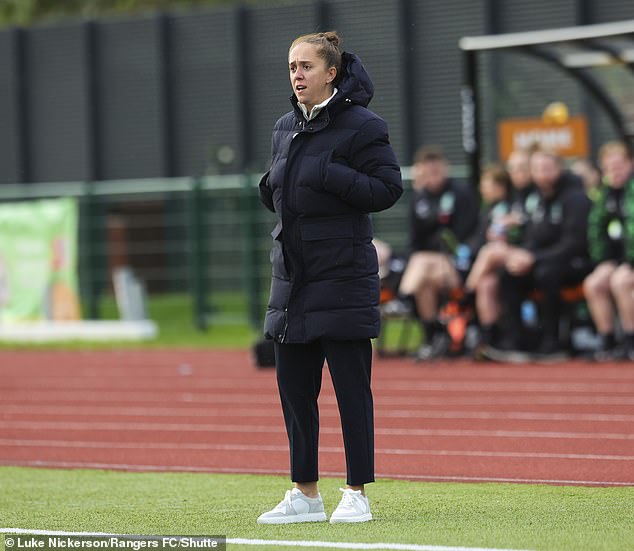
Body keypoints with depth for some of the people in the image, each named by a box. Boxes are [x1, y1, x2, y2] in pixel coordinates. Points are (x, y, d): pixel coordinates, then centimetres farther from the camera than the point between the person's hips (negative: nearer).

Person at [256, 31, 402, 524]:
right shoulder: (286, 128, 13)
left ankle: (357, 495, 4)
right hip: (291, 275, 7)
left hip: (343, 275, -7)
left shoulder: (361, 126, -9)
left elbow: (388, 188, -12)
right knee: (293, 386, 9)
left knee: (351, 386, -3)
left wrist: (329, 177, -20)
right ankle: (306, 494, 17)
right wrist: (272, 189, 1)